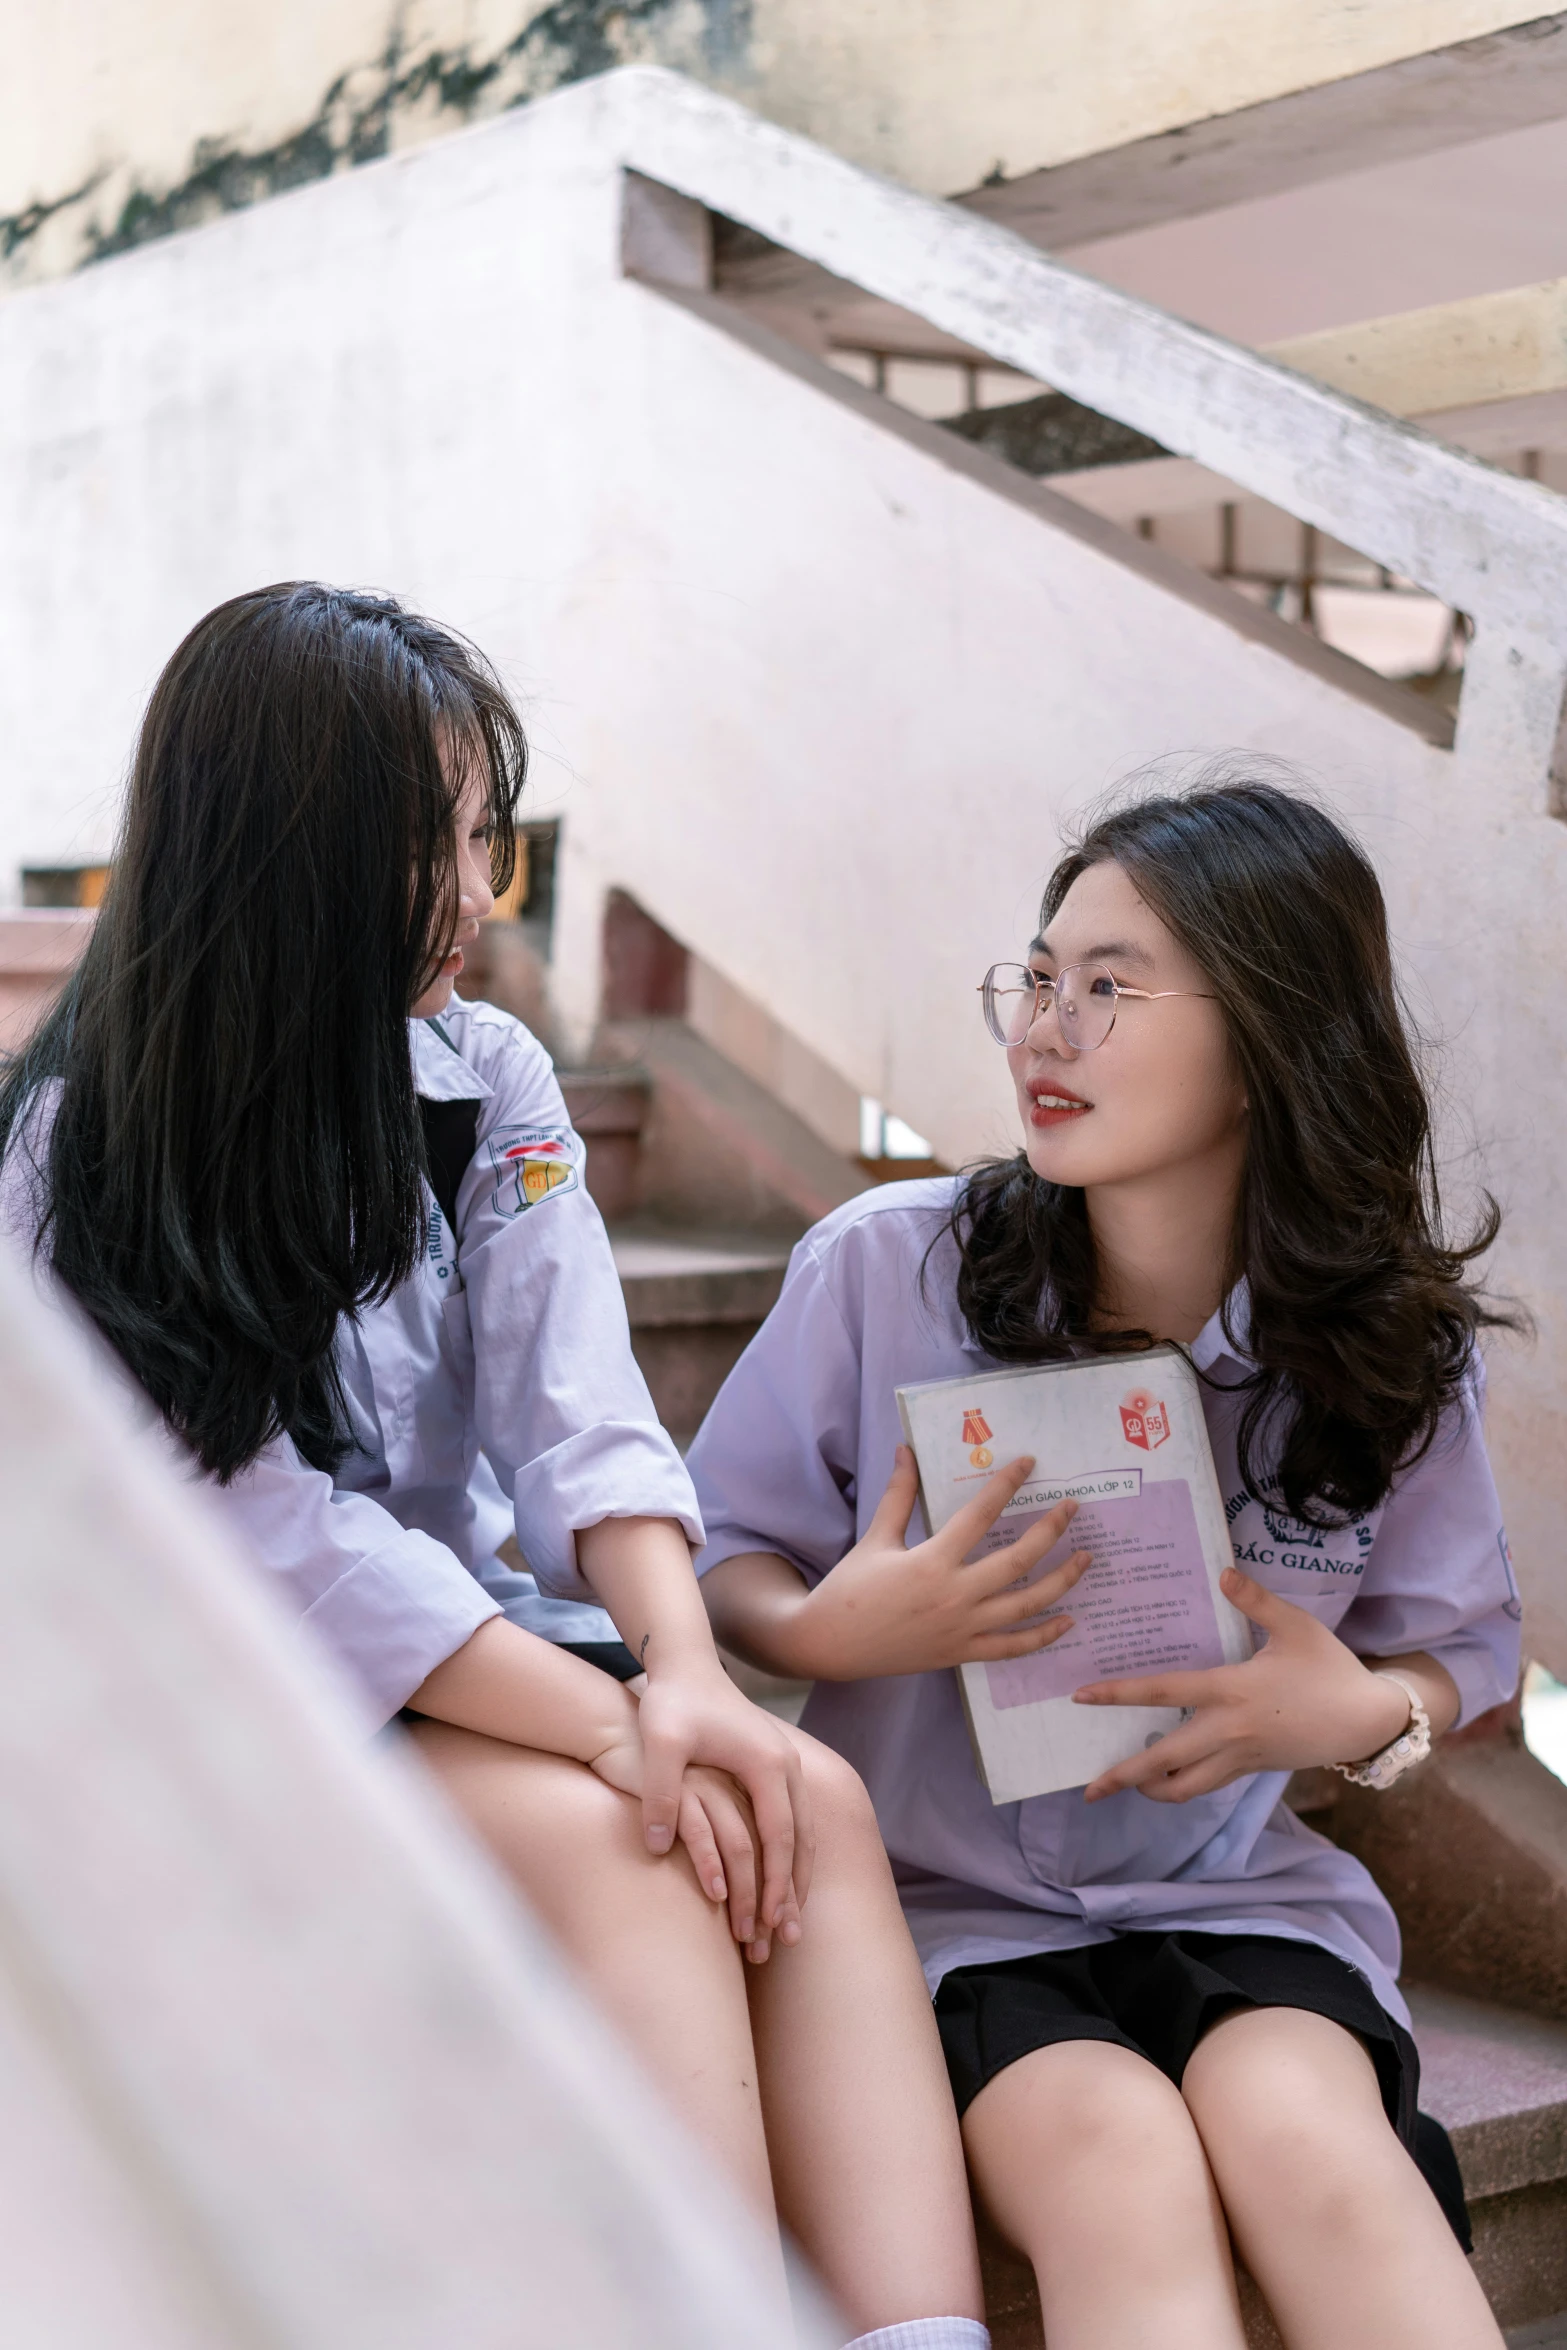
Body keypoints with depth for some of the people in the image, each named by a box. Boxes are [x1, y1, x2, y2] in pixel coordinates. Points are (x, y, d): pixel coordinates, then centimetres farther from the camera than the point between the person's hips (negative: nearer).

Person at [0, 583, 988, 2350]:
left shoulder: (488, 1079, 6)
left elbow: (580, 1415, -6)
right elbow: (269, 1533, -19)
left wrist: (686, 1671, -26)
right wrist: (613, 1722, -27)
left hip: (468, 1648, 5)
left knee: (808, 1796, -23)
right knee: (612, 1843, -31)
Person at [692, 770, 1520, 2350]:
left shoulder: (1392, 1348, -1)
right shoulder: (882, 1267, -7)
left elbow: (1466, 1646, 12)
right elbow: (714, 1556, 3)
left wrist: (1369, 1710, -12)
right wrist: (829, 1630, -21)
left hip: (1233, 1894, 2)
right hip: (942, 1895, -2)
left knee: (1305, 2139, -29)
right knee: (1121, 2168, -31)